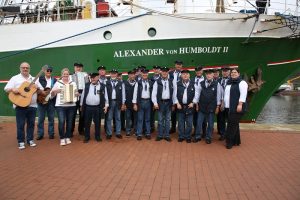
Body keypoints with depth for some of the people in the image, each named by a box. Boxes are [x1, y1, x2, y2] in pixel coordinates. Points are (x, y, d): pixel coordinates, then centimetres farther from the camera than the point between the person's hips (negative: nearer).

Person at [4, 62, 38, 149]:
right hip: (20, 105, -3)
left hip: (32, 105, 3)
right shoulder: (15, 78, 5)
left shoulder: (34, 79, 14)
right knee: (20, 124, 0)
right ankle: (21, 141, 11)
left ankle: (30, 139, 20)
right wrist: (13, 89, -21)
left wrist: (37, 88, -9)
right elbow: (6, 88, 0)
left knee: (31, 123, 8)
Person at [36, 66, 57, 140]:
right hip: (41, 101, -1)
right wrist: (41, 92, -12)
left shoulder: (54, 80, 9)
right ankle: (40, 134, 11)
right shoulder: (39, 79, 4)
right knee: (41, 118, 3)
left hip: (51, 101, 1)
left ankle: (51, 133, 15)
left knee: (51, 118, 6)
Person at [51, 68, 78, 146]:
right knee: (61, 122, -12)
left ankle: (68, 137, 18)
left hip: (71, 106, 2)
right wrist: (54, 91, -14)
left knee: (69, 122, 4)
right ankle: (62, 138, 1)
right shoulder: (57, 83, 5)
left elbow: (77, 93, 12)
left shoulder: (73, 83, 11)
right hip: (60, 106, -2)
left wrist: (77, 94, -9)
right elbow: (52, 95, 6)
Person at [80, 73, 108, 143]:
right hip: (87, 107, 1)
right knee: (87, 123, 7)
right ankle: (87, 137, 19)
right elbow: (83, 96, 8)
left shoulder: (102, 86, 0)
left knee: (97, 123, 9)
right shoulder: (87, 85, 4)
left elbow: (105, 96, 3)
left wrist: (106, 106, -3)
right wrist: (81, 105, 8)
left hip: (97, 107, -1)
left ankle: (97, 137, 22)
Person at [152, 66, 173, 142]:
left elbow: (173, 93, 6)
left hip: (168, 102, 2)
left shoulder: (170, 82, 6)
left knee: (167, 120, 7)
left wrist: (173, 103, 3)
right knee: (160, 120, 6)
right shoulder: (157, 82, -2)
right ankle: (160, 135, 15)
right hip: (160, 102, -2)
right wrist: (155, 103, -12)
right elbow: (154, 93, -5)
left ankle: (167, 135, 16)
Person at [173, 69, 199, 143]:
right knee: (181, 122, 8)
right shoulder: (177, 84, 2)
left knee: (189, 123, 4)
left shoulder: (193, 84, 2)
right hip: (180, 106, 1)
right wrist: (177, 103, -7)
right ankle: (181, 136, 19)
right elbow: (174, 95, 2)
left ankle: (188, 137, 17)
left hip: (190, 106, 0)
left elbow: (196, 95, 1)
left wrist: (193, 103, -10)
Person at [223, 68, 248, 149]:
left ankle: (229, 142, 0)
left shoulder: (241, 82, -7)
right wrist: (223, 103, 19)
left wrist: (240, 105, -24)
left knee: (232, 124, -7)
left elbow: (243, 95, -17)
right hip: (229, 107, 8)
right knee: (234, 124, 13)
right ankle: (236, 141, 22)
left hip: (236, 108, -8)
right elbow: (226, 94, 23)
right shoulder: (229, 82, 17)